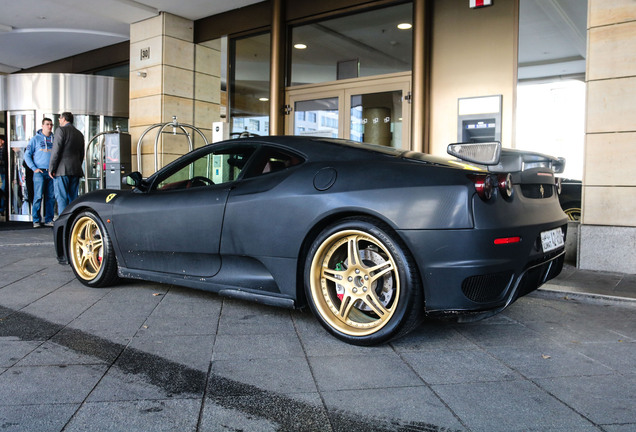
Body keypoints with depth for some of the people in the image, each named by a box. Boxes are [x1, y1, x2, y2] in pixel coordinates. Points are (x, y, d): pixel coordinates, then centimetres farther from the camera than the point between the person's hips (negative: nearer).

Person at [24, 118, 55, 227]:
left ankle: (49, 220, 9)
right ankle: (36, 220, -1)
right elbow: (27, 155, 4)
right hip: (40, 172, -3)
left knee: (51, 197, 2)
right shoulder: (36, 139, 5)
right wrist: (34, 168, -6)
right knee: (38, 196, -6)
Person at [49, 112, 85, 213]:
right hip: (76, 170, 6)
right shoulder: (79, 134, 17)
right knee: (73, 198, 8)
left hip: (62, 170, -6)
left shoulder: (61, 130, -4)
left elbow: (56, 151, -10)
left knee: (61, 197, -6)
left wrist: (51, 168, -7)